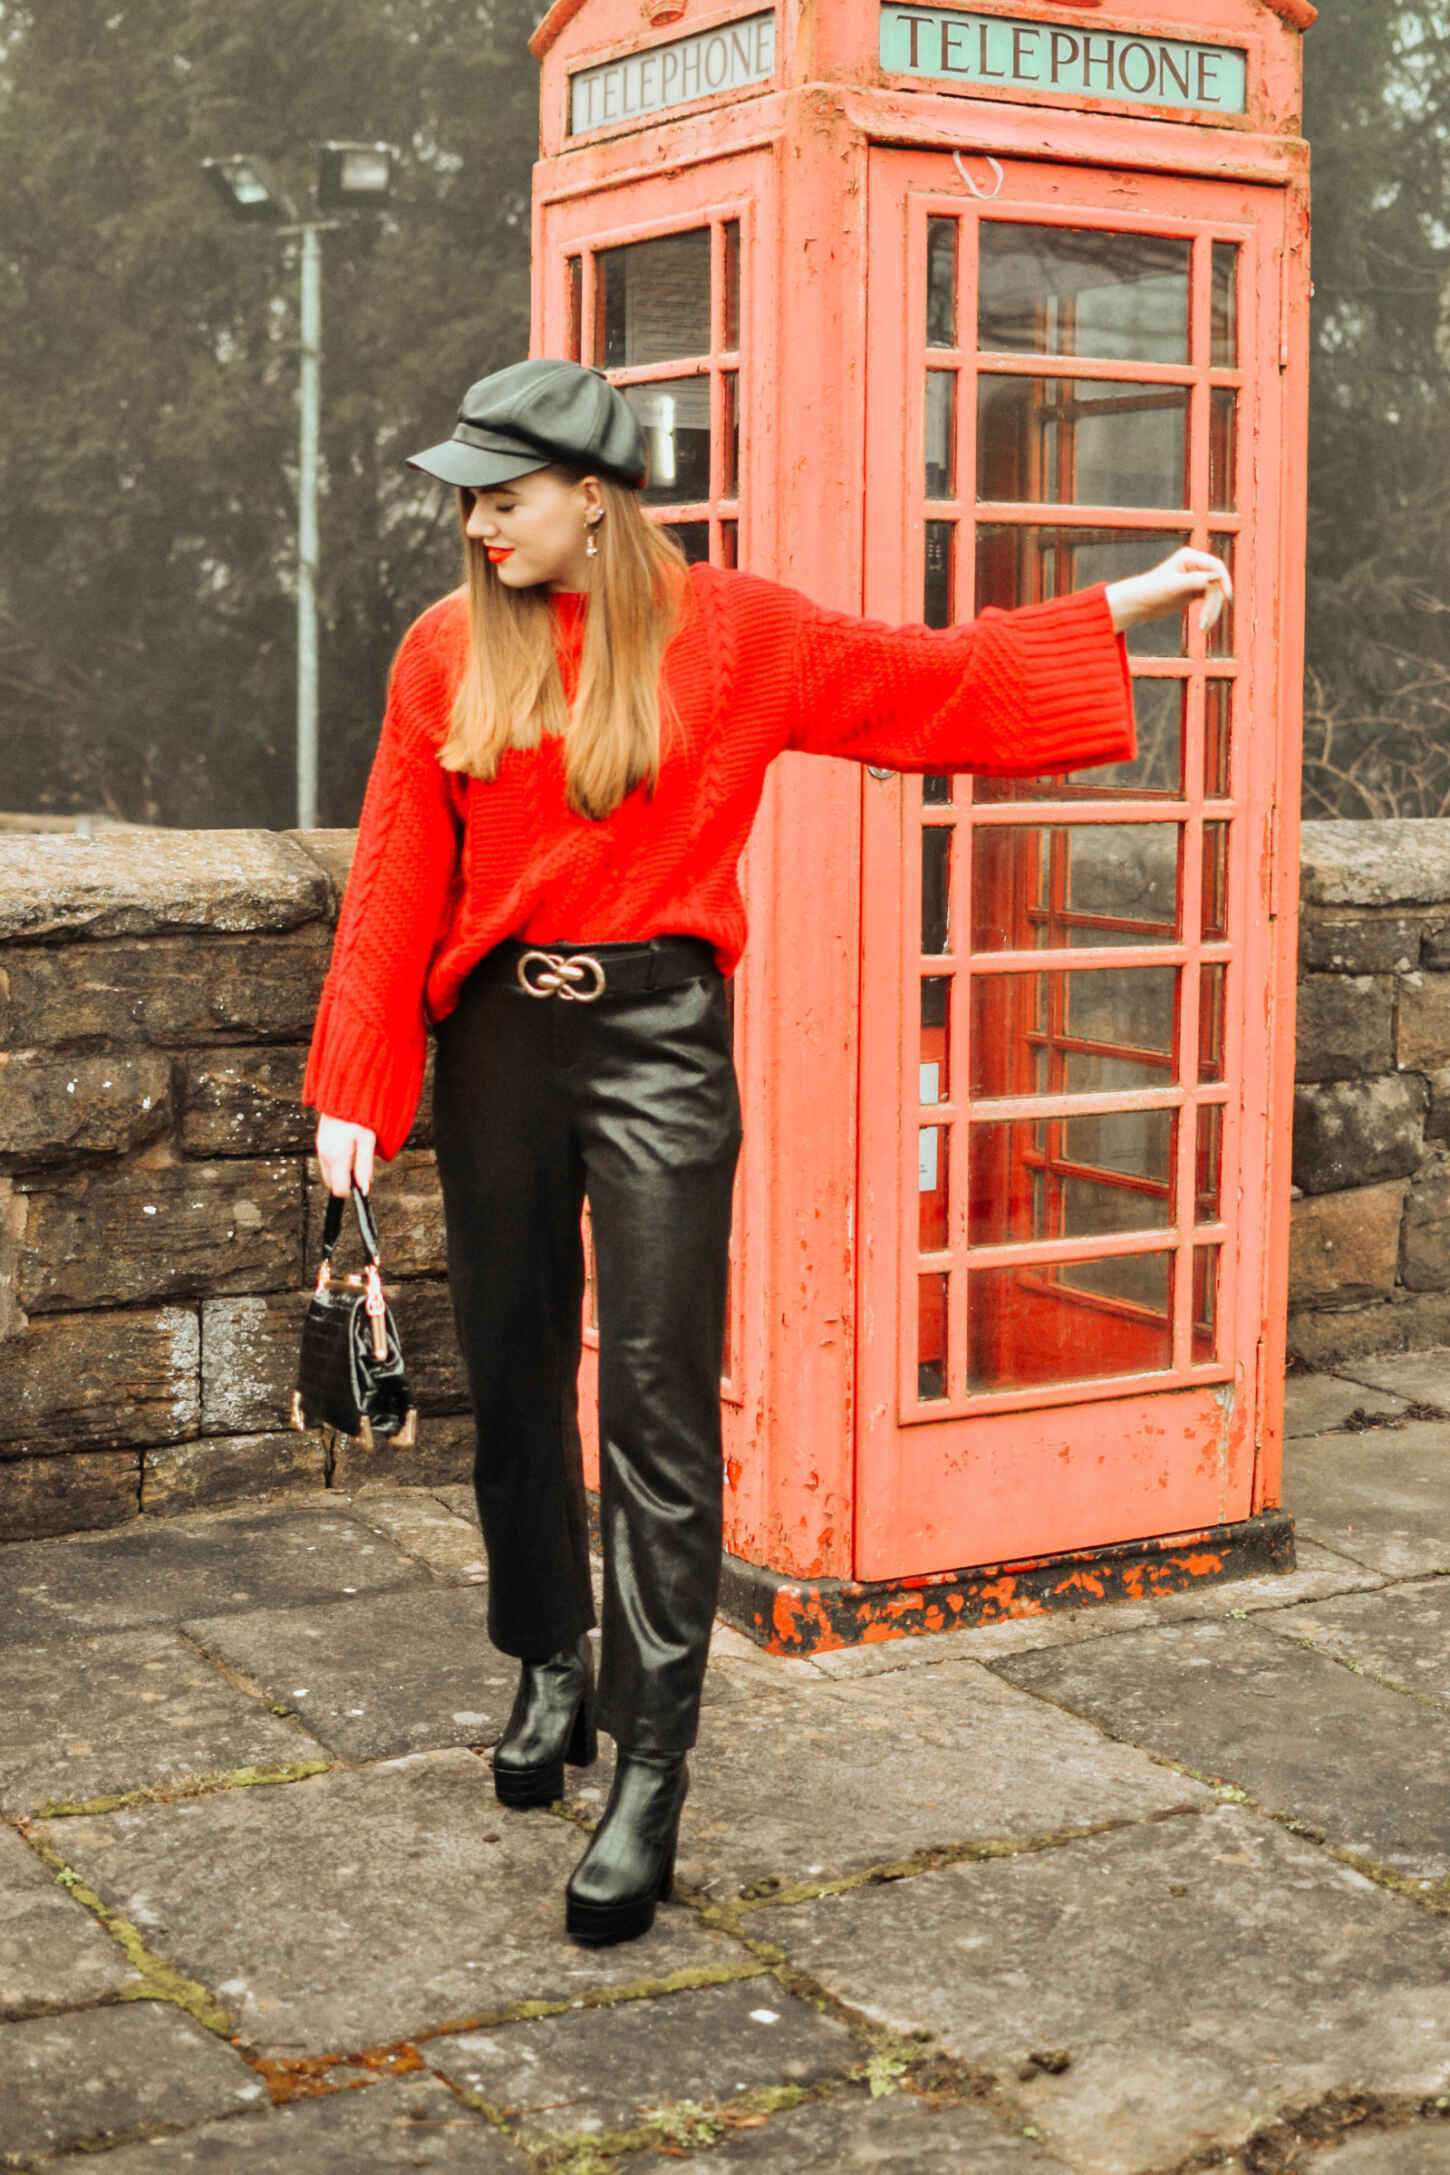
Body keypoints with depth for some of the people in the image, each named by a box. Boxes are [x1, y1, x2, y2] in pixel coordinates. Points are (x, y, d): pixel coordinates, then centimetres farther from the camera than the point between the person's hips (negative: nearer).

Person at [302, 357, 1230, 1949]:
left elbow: (925, 683, 7)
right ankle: (553, 1670, 34)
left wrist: (1120, 607, 6)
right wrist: (352, 1090, -1)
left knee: (657, 1402, -6)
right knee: (513, 1382, 12)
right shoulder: (446, 652, 3)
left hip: (656, 1035, -2)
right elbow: (396, 881, 2)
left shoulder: (729, 631, -1)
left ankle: (649, 1772, -1)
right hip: (494, 1040, 3)